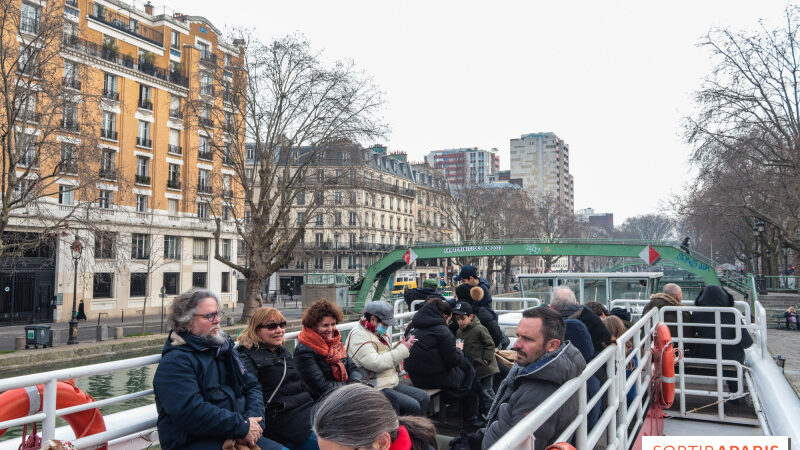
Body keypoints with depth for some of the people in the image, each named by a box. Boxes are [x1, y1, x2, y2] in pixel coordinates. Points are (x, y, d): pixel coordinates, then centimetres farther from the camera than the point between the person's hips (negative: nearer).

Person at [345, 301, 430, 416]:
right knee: (413, 406, -19)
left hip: (392, 383, 10)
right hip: (375, 389, -10)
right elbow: (376, 363, -25)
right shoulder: (358, 336, -15)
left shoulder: (379, 334, 15)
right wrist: (402, 350, -19)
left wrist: (402, 346, 1)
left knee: (424, 397, 4)